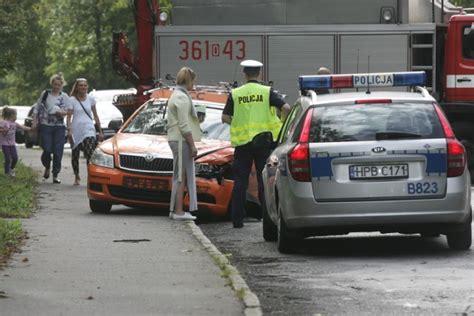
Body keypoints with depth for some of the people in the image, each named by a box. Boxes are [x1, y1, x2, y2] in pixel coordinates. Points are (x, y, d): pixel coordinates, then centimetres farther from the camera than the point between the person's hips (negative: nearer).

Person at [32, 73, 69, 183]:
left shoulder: (64, 96, 7)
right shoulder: (45, 94, 5)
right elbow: (36, 109, 8)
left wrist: (62, 113, -15)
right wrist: (34, 122, -1)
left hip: (59, 127, 1)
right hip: (45, 126, -1)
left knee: (58, 152, -3)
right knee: (47, 150, -9)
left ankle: (55, 175, 5)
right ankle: (47, 167, 21)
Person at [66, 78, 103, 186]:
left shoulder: (90, 99, 9)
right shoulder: (72, 100, 2)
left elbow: (95, 116, 15)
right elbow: (69, 117, -1)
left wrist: (100, 131, 13)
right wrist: (69, 130, -14)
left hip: (88, 129, 0)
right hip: (76, 130, 0)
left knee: (90, 154, -18)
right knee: (75, 154, 8)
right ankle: (76, 177, 25)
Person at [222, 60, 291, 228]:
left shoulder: (235, 94, 1)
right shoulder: (267, 92, -2)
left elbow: (225, 118, 0)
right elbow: (286, 108, -10)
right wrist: (281, 123, 5)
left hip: (242, 142, 1)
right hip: (263, 140, -1)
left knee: (240, 182, 6)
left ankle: (237, 219, 4)